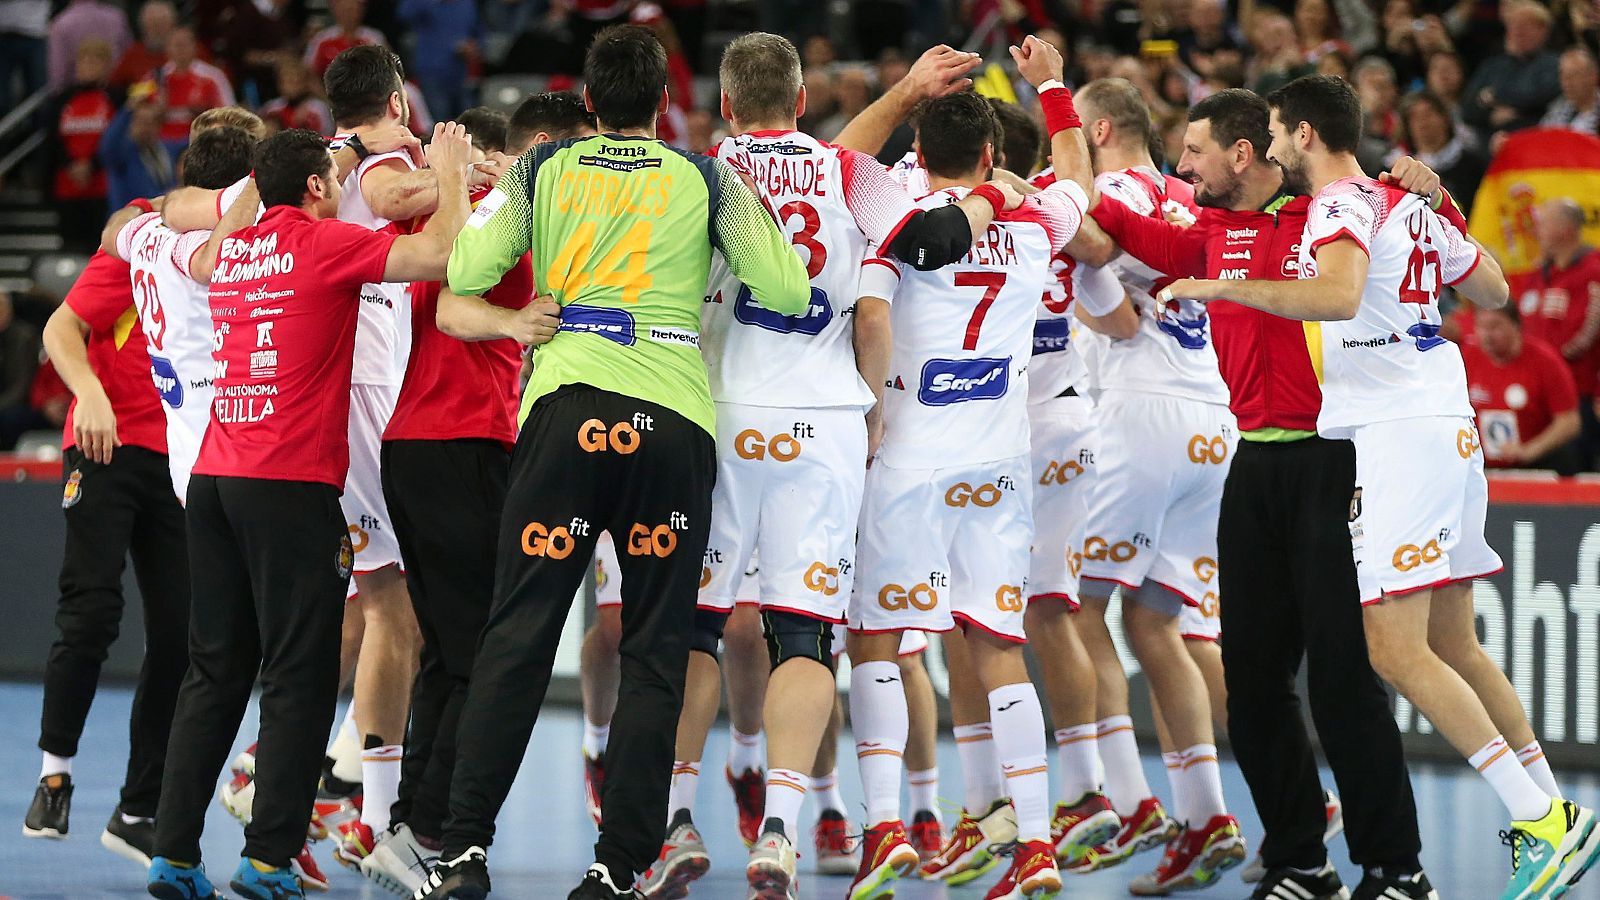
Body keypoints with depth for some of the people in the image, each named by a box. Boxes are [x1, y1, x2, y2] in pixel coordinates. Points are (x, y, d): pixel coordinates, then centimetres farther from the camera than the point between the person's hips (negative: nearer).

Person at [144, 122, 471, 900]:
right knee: (298, 677, -2)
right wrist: (450, 176, 1)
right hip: (291, 484, -7)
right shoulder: (324, 243, -6)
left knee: (214, 672, 9)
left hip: (213, 477, 7)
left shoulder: (233, 246, 13)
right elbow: (440, 254, -14)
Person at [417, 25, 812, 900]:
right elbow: (788, 291, 3)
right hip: (675, 420, 0)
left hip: (563, 405, 0)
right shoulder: (708, 180, 9)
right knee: (653, 652, 5)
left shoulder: (541, 171, 9)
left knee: (517, 637, 1)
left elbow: (464, 273, 1)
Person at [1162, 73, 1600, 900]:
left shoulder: (1341, 205, -9)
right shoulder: (1409, 207, 17)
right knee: (1452, 645, 15)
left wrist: (1221, 288, -24)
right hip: (1447, 427, 10)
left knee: (1396, 650, -12)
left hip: (1401, 439, -10)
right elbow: (1493, 290, 29)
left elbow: (1339, 295, -30)